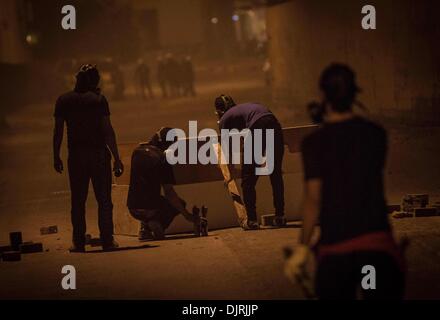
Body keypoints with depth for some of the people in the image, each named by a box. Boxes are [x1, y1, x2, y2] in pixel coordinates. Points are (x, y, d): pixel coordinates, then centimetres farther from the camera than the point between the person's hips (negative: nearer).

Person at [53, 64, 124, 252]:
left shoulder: (63, 101, 2)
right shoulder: (99, 100, -6)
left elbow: (58, 131, 2)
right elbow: (108, 130, -10)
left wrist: (56, 156, 11)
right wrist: (117, 158, -8)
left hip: (76, 155, 2)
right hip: (99, 153, -2)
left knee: (78, 201, 7)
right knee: (104, 199, 5)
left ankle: (79, 242, 5)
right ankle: (107, 240, 3)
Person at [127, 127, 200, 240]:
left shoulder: (137, 151, 7)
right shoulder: (162, 159, -10)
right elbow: (169, 191, -12)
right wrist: (186, 214, -7)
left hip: (133, 208, 5)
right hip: (150, 208, -5)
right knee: (179, 204, 24)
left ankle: (145, 228, 15)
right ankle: (158, 223, -5)